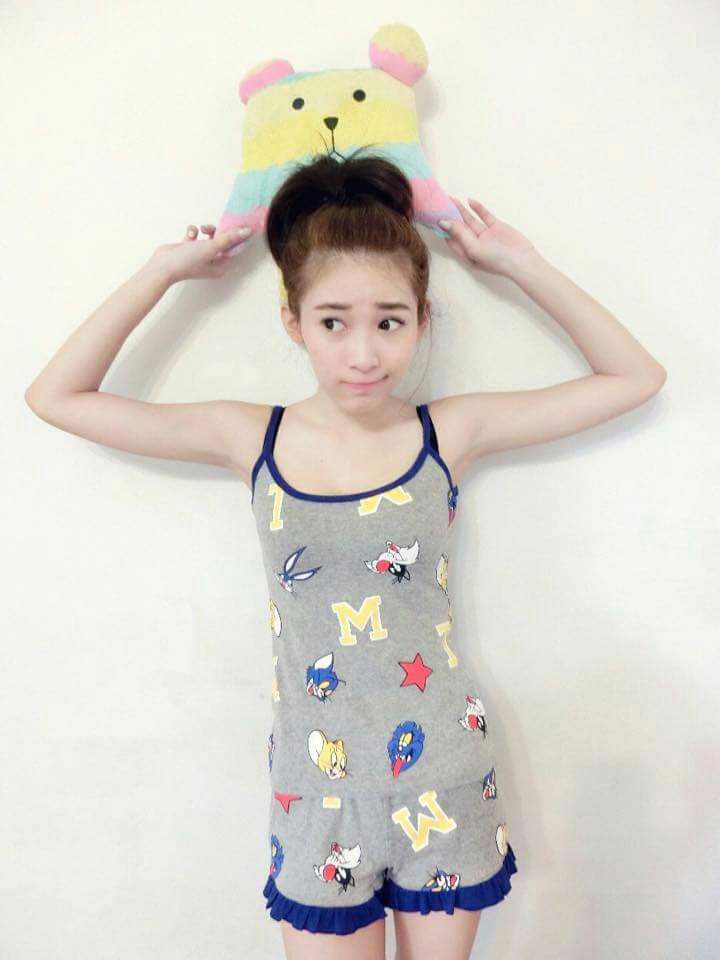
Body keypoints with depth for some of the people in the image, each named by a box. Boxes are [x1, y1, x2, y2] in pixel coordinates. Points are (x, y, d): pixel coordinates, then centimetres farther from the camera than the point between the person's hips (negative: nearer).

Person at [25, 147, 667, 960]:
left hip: (445, 779, 1)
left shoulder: (449, 433, -9)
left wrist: (519, 265, -6)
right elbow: (55, 397, -5)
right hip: (318, 791, 0)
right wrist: (164, 271, -5)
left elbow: (635, 377, -3)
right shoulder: (252, 440, -8)